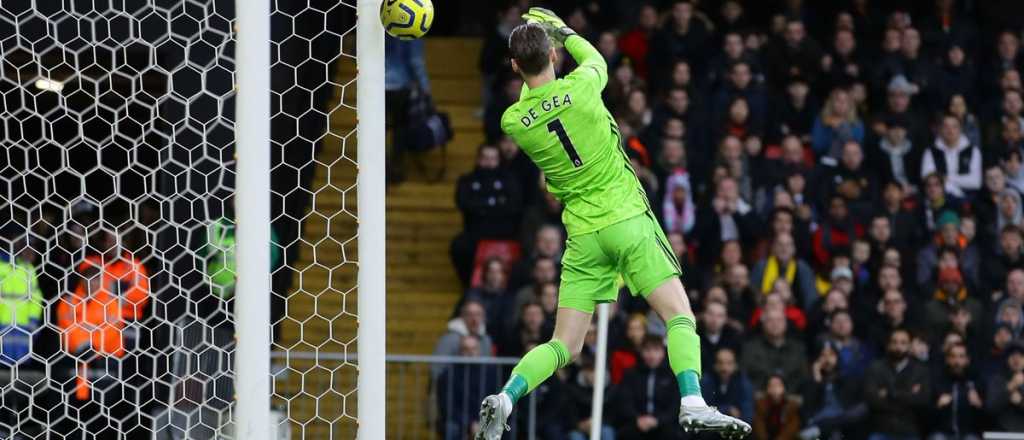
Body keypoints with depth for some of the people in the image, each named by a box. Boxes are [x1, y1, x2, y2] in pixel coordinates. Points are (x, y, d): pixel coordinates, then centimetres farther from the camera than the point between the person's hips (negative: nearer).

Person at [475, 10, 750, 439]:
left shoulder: (512, 121, -2)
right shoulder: (579, 87, -9)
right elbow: (596, 60, 17)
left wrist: (529, 48, 25)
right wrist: (563, 30, 33)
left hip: (583, 235, 3)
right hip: (627, 219, -3)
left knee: (564, 345, 8)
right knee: (679, 317, -2)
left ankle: (504, 399, -12)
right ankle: (692, 403, -21)